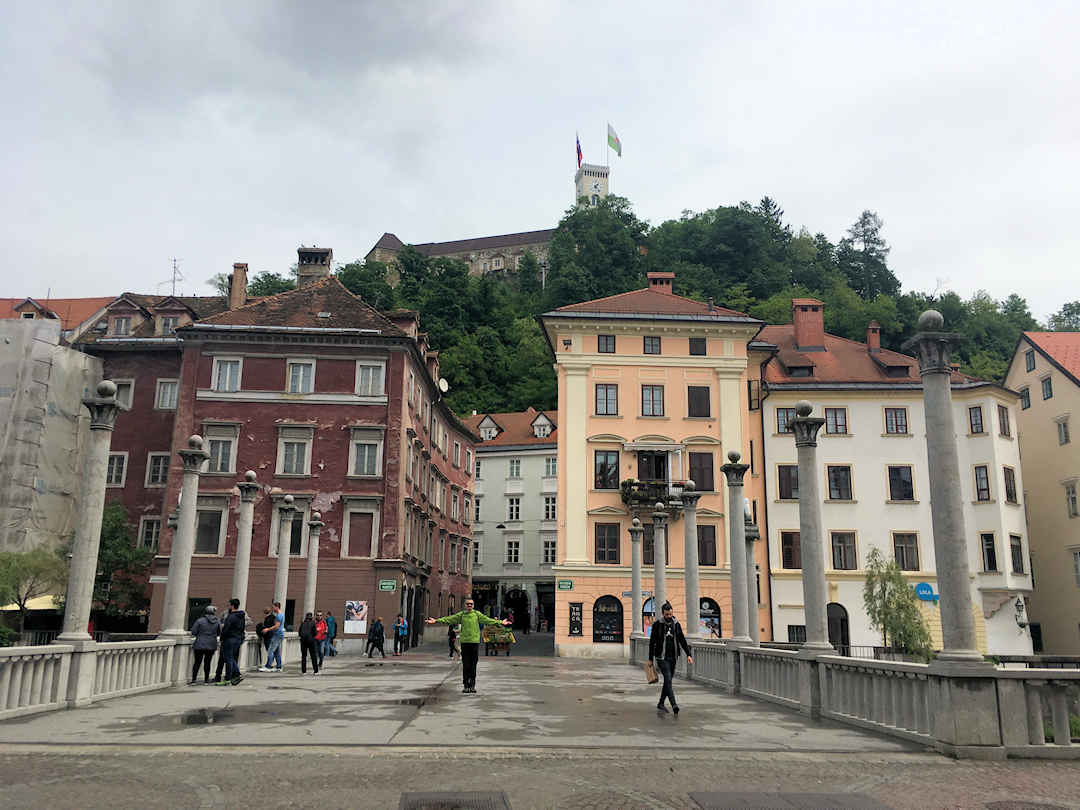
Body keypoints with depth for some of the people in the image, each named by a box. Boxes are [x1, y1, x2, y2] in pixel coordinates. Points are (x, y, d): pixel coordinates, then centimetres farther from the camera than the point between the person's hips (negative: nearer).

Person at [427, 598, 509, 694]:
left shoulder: (477, 614, 7)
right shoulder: (461, 614, 7)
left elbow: (487, 620, 4)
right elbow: (449, 619, 3)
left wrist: (500, 622, -4)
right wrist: (436, 621, -6)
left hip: (475, 642, 0)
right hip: (464, 642, 0)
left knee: (473, 665, 4)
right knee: (466, 665, 1)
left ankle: (472, 685, 12)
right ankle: (466, 686, 8)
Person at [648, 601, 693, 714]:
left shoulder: (676, 625, 8)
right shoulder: (657, 625, -3)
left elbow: (682, 640, 9)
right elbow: (652, 642, 1)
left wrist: (688, 654, -1)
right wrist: (650, 659, 0)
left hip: (673, 658, 4)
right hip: (661, 657, -4)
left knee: (668, 680, 9)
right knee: (668, 679, -16)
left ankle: (661, 703, 23)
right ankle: (674, 705, -22)